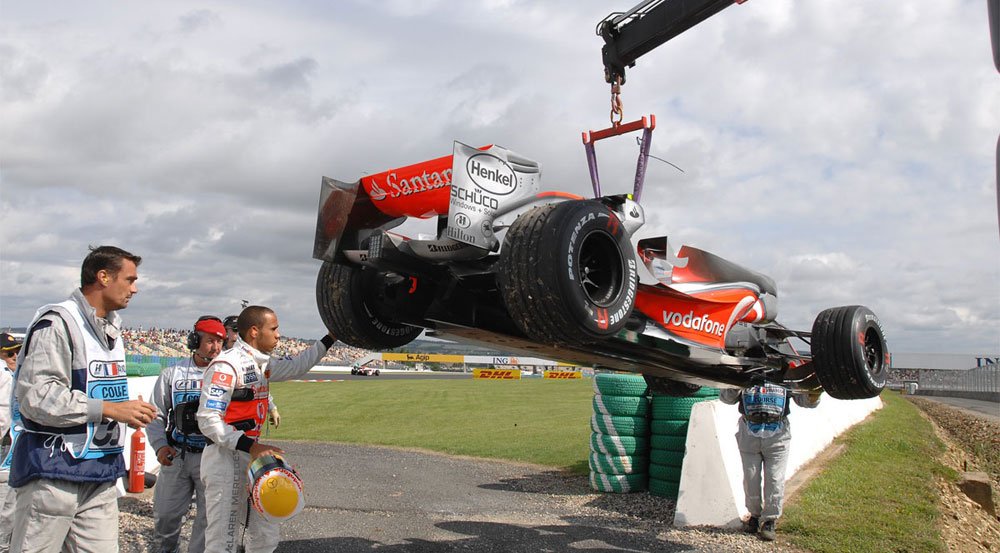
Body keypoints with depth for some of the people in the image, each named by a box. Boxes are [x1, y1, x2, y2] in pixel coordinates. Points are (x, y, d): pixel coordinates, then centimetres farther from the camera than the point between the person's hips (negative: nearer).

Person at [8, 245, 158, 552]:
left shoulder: (111, 330, 16)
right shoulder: (58, 323, -12)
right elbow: (36, 396, -21)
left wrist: (131, 411, 11)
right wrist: (109, 409, -21)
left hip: (101, 475, 8)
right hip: (53, 472, -8)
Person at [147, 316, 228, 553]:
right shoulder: (172, 374, 5)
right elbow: (156, 415, 9)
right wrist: (160, 445, -4)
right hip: (176, 455, 2)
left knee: (209, 515, 3)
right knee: (165, 513, 12)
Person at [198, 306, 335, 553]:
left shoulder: (262, 363, 10)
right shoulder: (226, 365, -16)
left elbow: (295, 367, 27)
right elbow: (208, 420, -21)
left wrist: (330, 338, 25)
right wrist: (251, 446, -28)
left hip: (250, 457, 9)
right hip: (225, 459, -9)